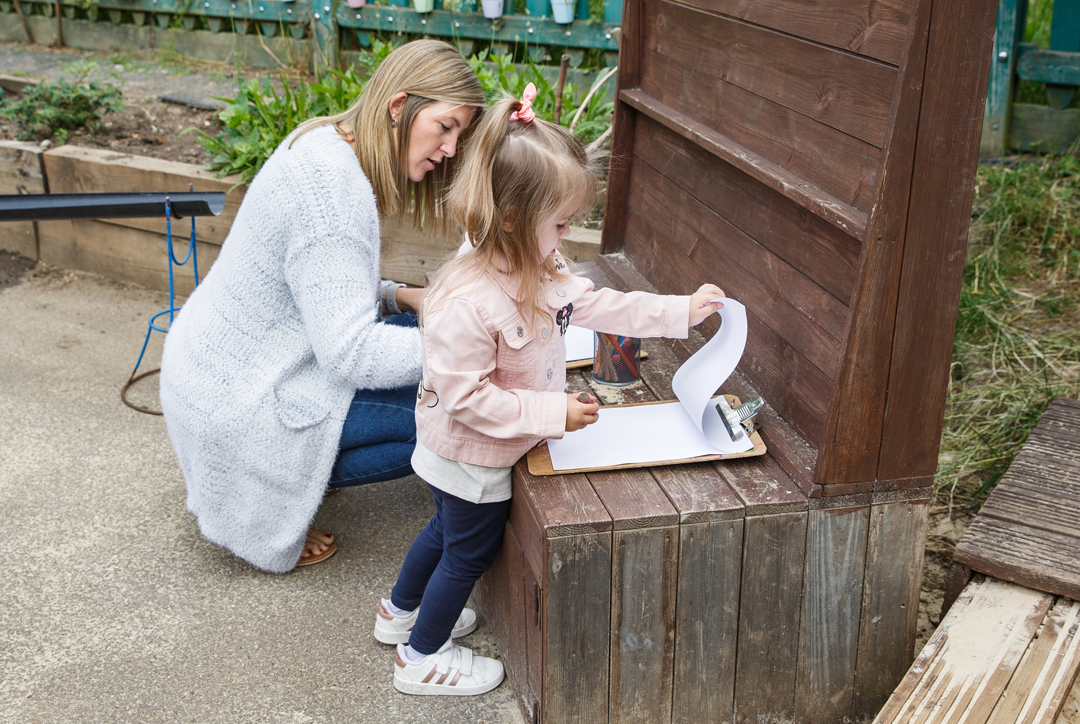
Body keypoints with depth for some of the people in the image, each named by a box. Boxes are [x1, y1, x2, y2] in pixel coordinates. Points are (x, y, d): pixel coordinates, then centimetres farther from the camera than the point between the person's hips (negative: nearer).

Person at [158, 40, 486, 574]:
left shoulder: (324, 145, 5)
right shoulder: (334, 189, -26)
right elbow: (350, 353, -28)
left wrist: (402, 298, 3)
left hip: (218, 360, 10)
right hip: (235, 404, -10)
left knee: (412, 328, 14)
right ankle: (266, 496, -1)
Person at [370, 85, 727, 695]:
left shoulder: (539, 271, -8)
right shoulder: (466, 302, -38)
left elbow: (595, 303, 4)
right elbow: (465, 398, -34)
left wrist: (681, 311, 3)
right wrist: (551, 412, -32)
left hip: (468, 458, 9)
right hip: (470, 457, -9)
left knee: (449, 530, 29)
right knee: (470, 550, 12)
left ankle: (401, 611, 54)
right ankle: (422, 657, 35)